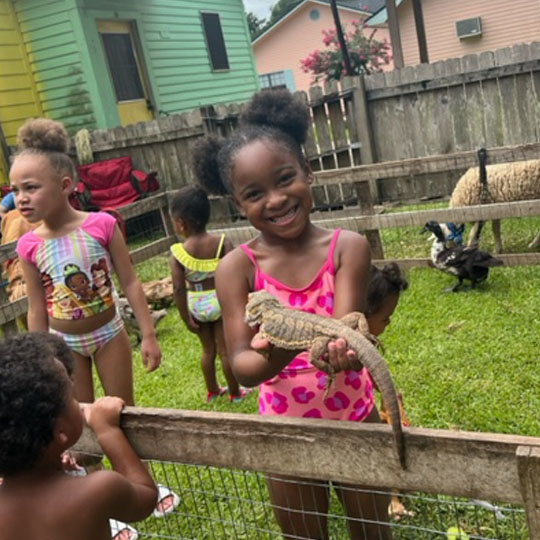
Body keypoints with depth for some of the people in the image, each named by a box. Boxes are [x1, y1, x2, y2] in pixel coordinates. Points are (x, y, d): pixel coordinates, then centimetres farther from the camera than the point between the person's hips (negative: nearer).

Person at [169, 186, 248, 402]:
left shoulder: (177, 254, -13)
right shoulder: (222, 243, -13)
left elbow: (179, 289, -13)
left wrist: (186, 319, -3)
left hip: (196, 305, 1)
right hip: (220, 301, -1)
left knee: (208, 350, 21)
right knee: (226, 350, 12)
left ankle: (212, 390, 38)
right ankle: (235, 392, 27)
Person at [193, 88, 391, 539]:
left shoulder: (348, 247, -14)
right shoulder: (237, 268, -15)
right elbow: (241, 366, -22)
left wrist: (342, 346, -51)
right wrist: (272, 357, -45)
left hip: (356, 421, 0)